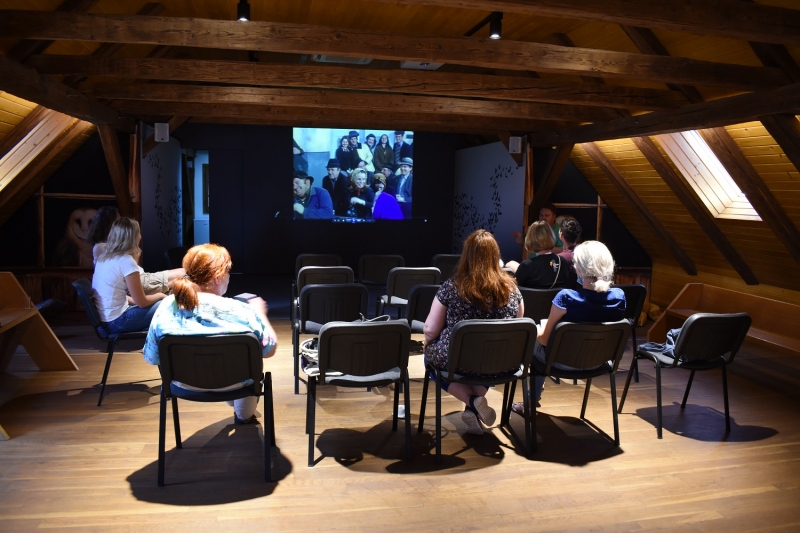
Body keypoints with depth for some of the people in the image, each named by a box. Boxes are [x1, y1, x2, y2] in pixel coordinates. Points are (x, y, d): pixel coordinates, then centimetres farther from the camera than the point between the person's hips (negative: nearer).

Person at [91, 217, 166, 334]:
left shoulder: (103, 256, 7)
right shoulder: (126, 261, -18)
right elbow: (142, 302, -13)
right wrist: (160, 295, 4)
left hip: (102, 319, 9)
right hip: (116, 322, -9)